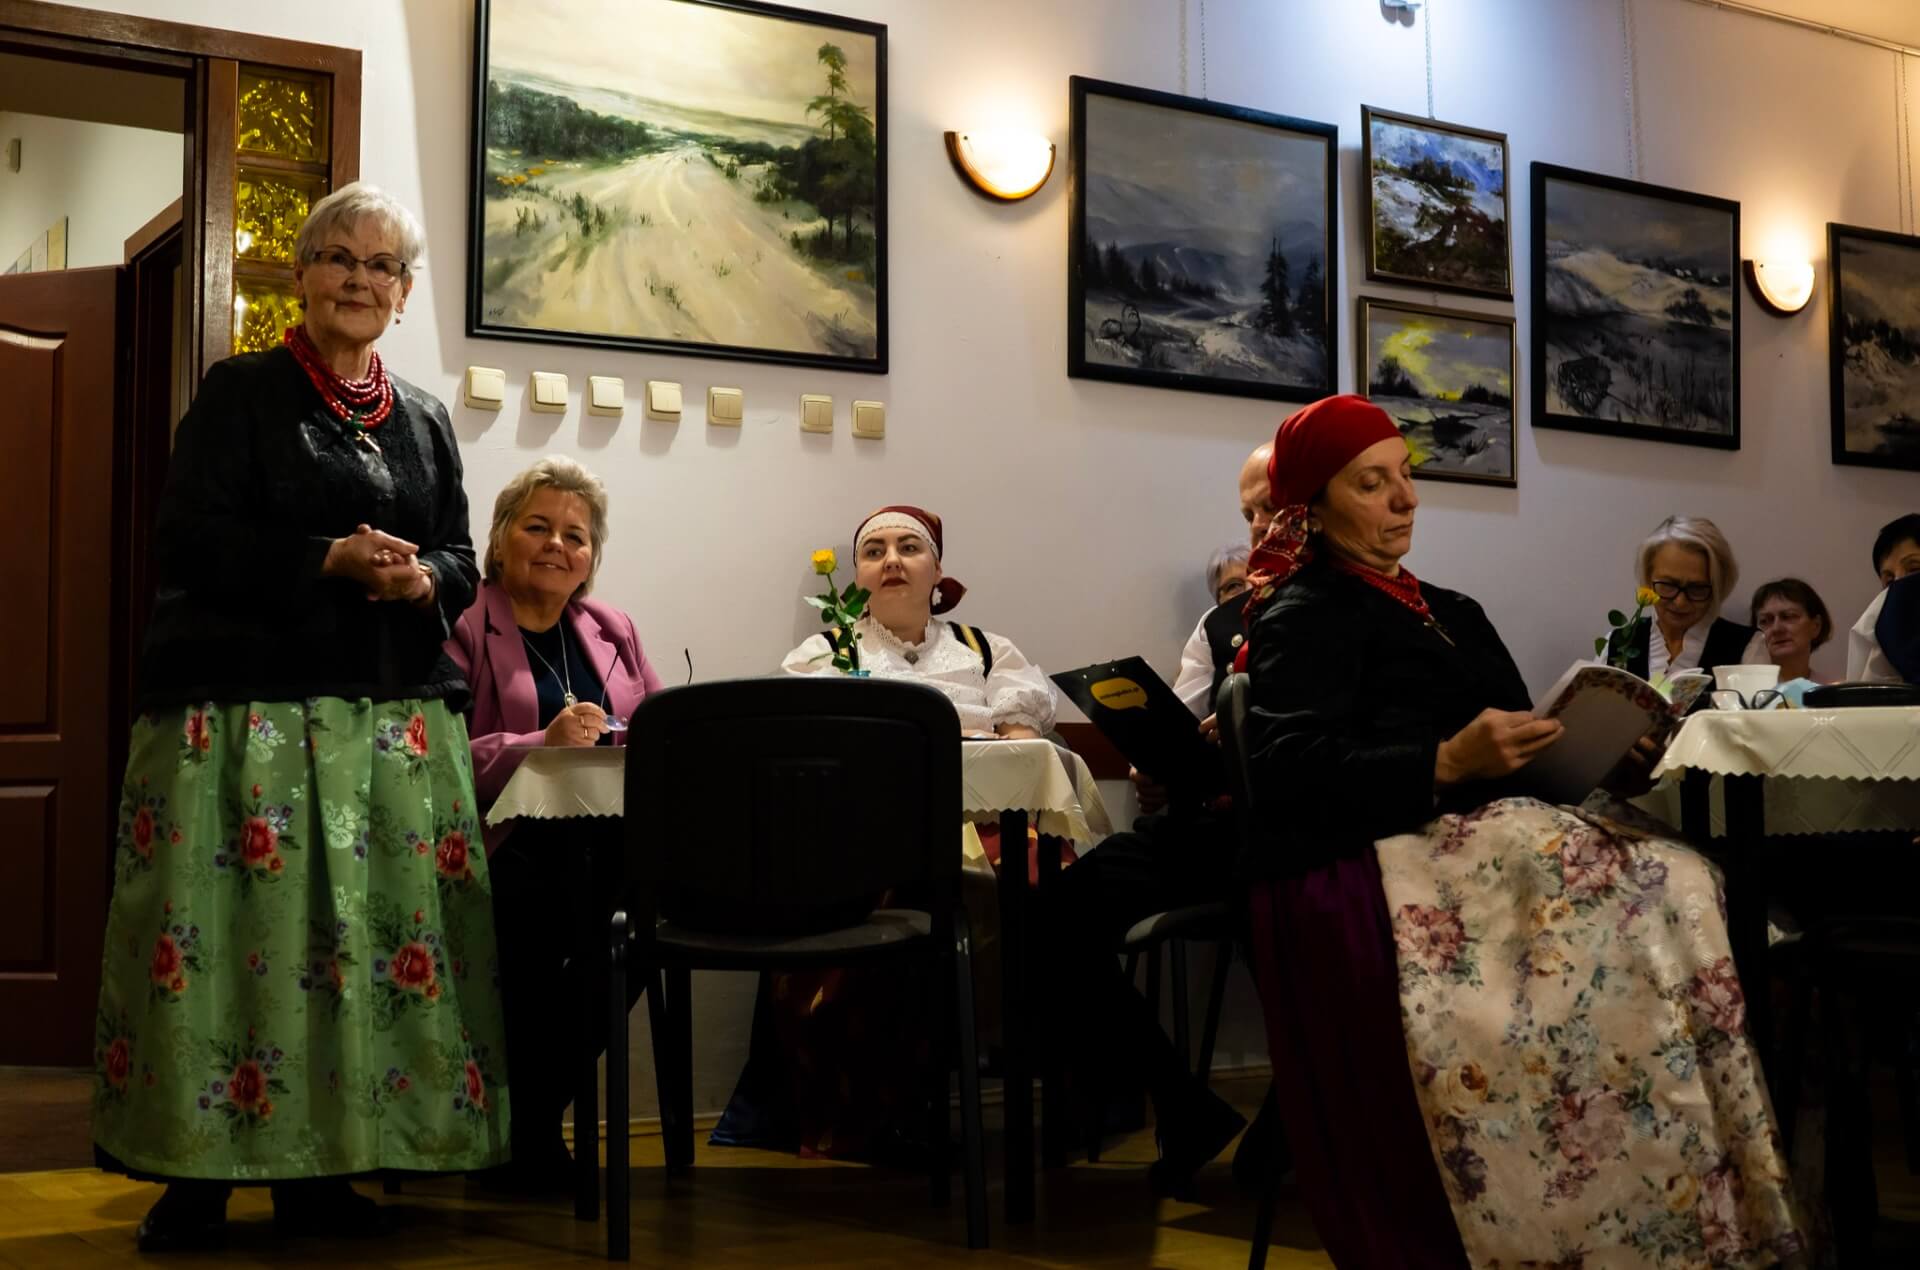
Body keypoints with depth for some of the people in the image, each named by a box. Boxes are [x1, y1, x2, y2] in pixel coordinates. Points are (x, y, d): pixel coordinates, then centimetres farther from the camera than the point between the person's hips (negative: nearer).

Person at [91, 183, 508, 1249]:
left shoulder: (424, 422, 17)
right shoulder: (241, 393, 4)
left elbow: (459, 560, 17)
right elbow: (189, 538, -6)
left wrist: (422, 579, -7)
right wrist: (332, 558, -16)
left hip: (395, 718, 4)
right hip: (246, 708, -4)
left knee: (383, 922, -1)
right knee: (233, 925, -8)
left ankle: (318, 1170, 8)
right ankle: (197, 1172, 2)